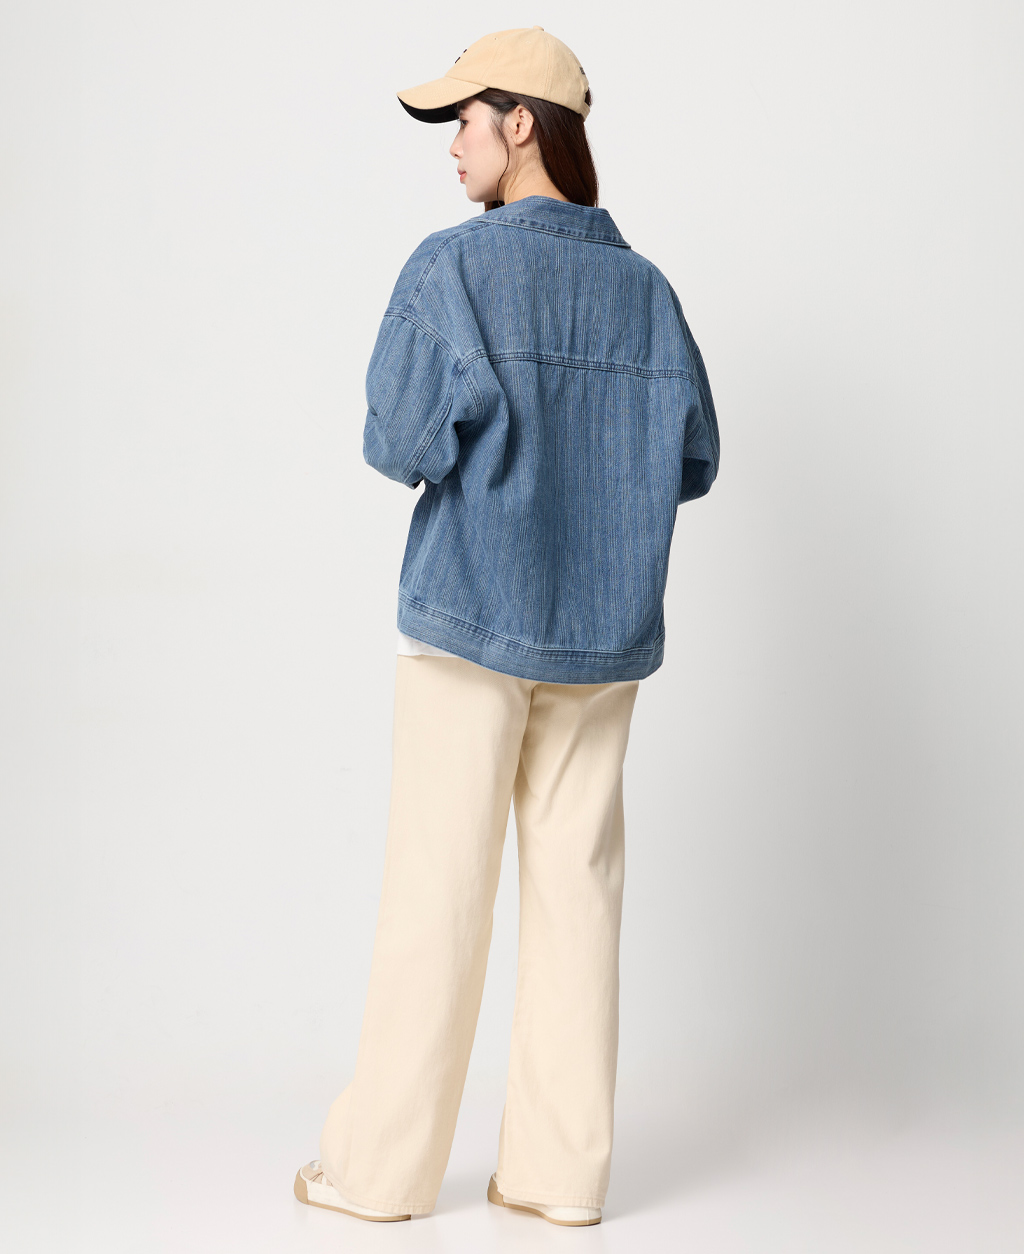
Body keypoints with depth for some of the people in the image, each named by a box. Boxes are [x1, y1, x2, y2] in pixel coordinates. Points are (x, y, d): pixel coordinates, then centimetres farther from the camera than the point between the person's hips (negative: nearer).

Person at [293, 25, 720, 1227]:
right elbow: (690, 463, 7)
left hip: (472, 616, -4)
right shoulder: (645, 288, 6)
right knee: (575, 887, 7)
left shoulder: (454, 266, -9)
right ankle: (561, 1166, 12)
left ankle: (382, 1163, 12)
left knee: (435, 889, 2)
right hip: (601, 628, 5)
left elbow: (403, 443, -14)